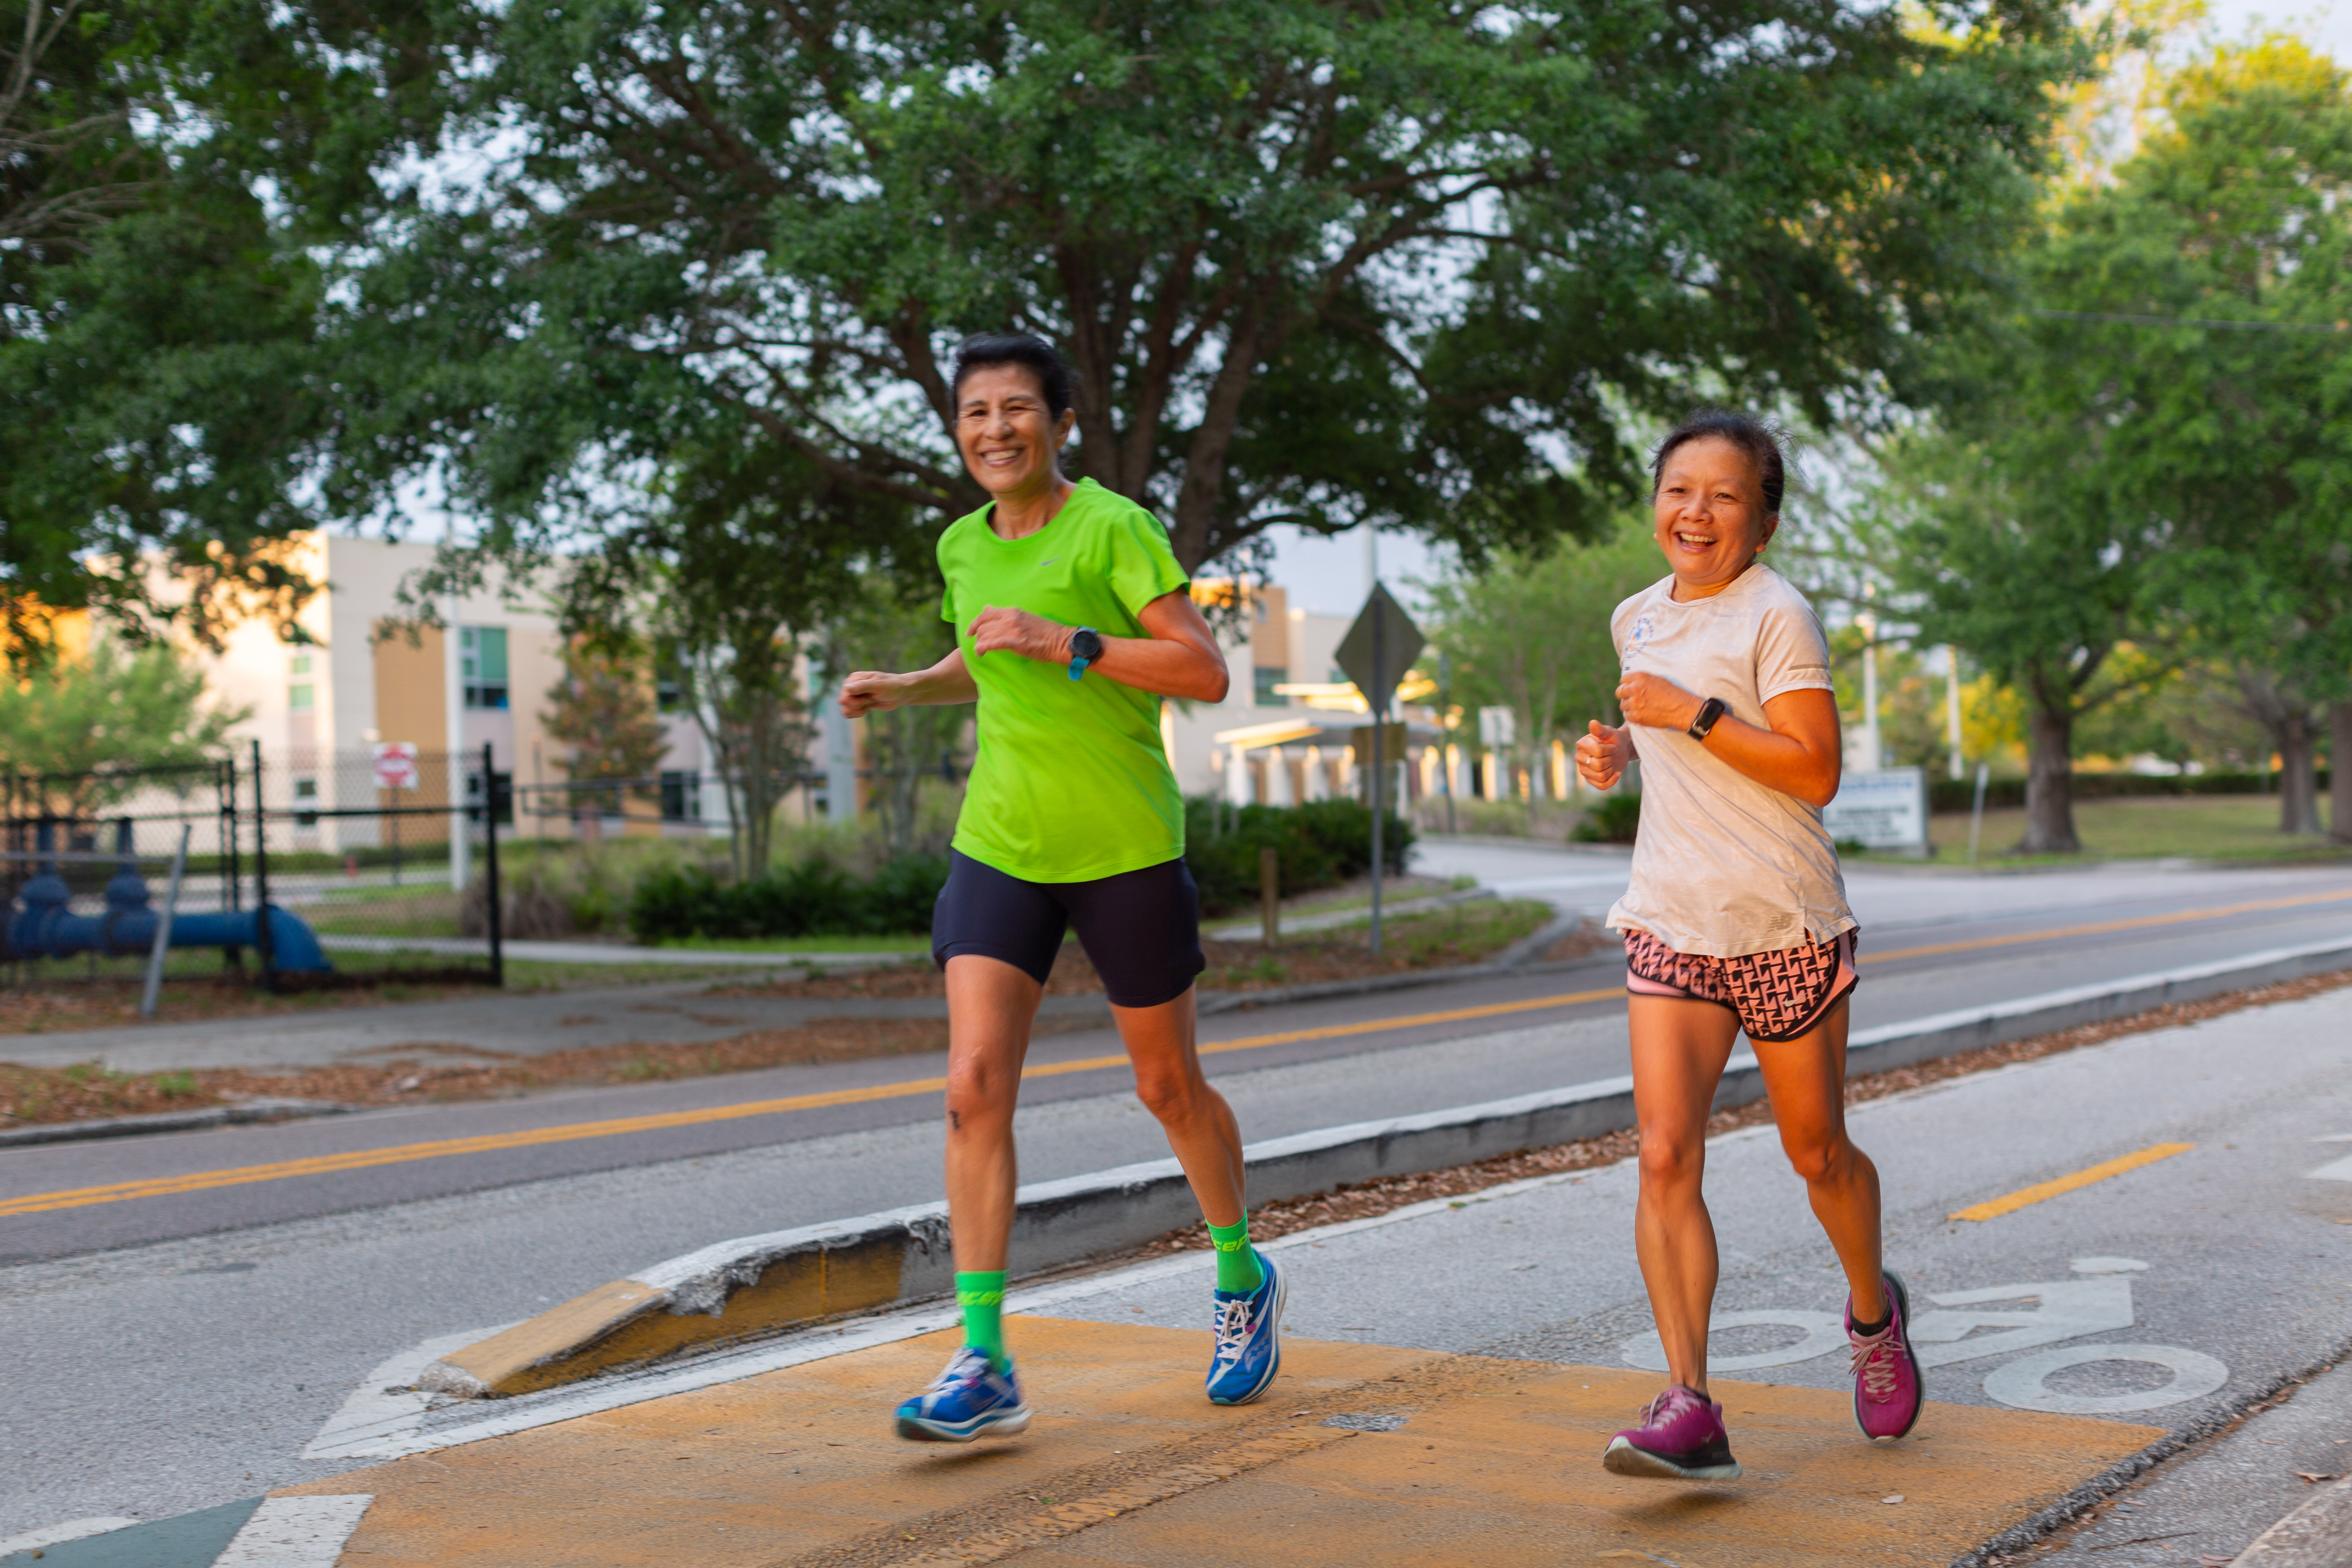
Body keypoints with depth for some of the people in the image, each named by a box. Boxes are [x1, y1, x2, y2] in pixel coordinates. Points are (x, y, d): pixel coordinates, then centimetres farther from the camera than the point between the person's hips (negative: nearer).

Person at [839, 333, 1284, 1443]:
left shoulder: (1112, 528, -10)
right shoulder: (962, 546, 8)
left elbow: (1206, 673, -16)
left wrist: (1064, 644, -23)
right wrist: (905, 688, 10)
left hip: (1126, 850, -4)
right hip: (997, 848, 4)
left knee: (1169, 1089, 10)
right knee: (973, 1090, -10)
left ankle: (1242, 1278, 37)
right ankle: (983, 1366, -7)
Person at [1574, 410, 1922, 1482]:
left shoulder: (1776, 616, -9)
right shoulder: (1638, 619, 11)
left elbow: (1816, 770, -17)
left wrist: (1689, 714, -20)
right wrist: (1619, 751, 9)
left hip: (1786, 923, -4)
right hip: (1671, 923, 5)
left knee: (1817, 1153, 11)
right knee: (1664, 1156, -11)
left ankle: (1873, 1312, 40)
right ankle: (1688, 1406, -13)